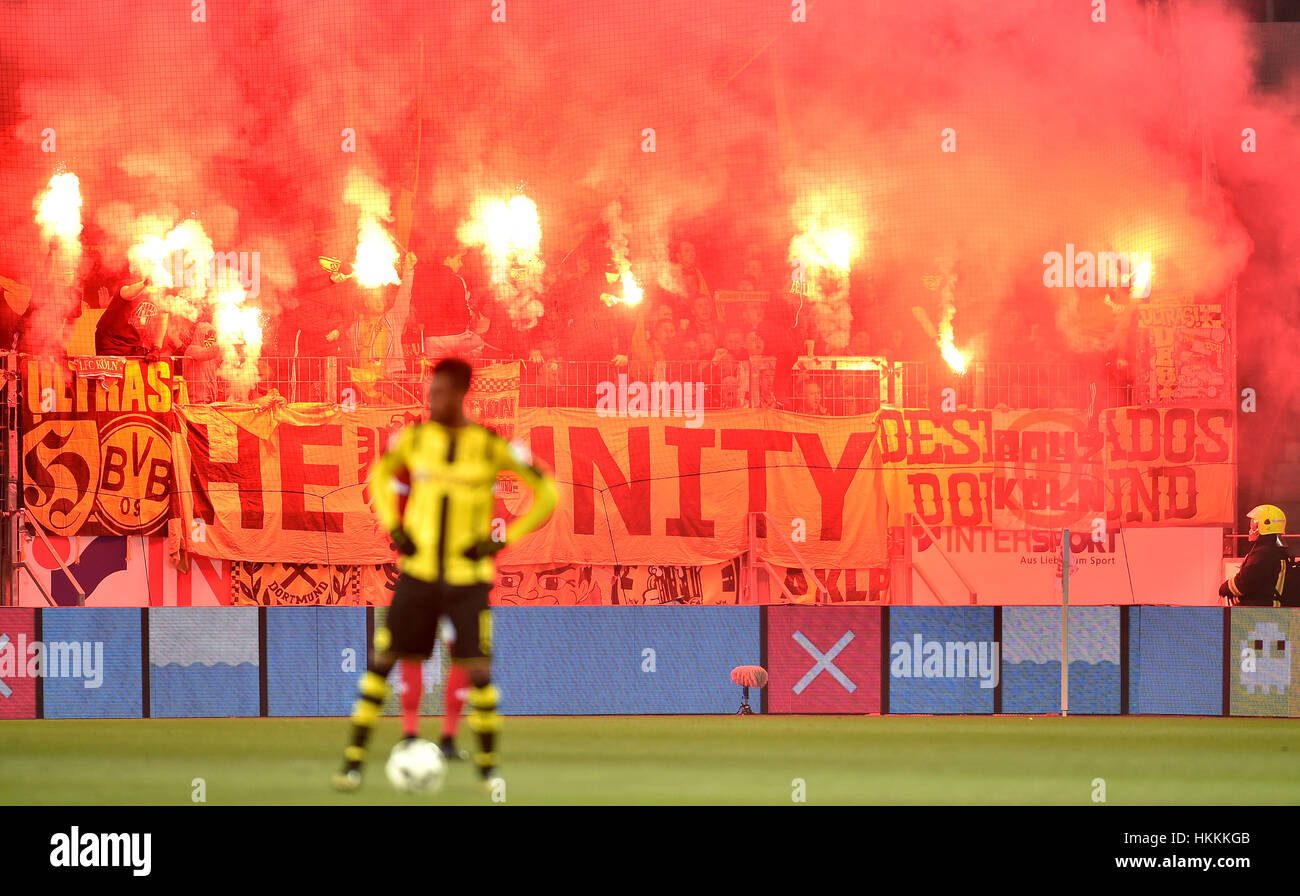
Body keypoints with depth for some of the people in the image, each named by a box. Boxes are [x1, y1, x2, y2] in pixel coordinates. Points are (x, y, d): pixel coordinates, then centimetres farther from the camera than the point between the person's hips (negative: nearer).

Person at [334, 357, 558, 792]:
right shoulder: (416, 438, 0)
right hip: (418, 572, 2)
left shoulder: (493, 446, -8)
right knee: (380, 661, -4)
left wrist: (502, 541, -8)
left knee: (478, 671, -6)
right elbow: (380, 474, 21)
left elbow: (547, 493, -2)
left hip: (468, 577, -2)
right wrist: (393, 527, 6)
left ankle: (488, 762, 14)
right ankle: (354, 760, 2)